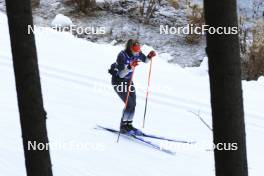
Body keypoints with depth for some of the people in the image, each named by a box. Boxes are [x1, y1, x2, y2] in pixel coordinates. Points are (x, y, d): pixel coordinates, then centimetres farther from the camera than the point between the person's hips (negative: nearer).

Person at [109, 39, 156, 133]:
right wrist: (130, 67, -48)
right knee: (129, 104, -14)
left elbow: (145, 60, 9)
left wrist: (150, 56, -13)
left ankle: (129, 125, 18)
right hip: (118, 81, -7)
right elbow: (121, 74, -33)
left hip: (128, 80, 7)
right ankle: (123, 127, -2)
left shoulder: (137, 53, -12)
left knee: (133, 104, 3)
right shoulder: (122, 55, -30)